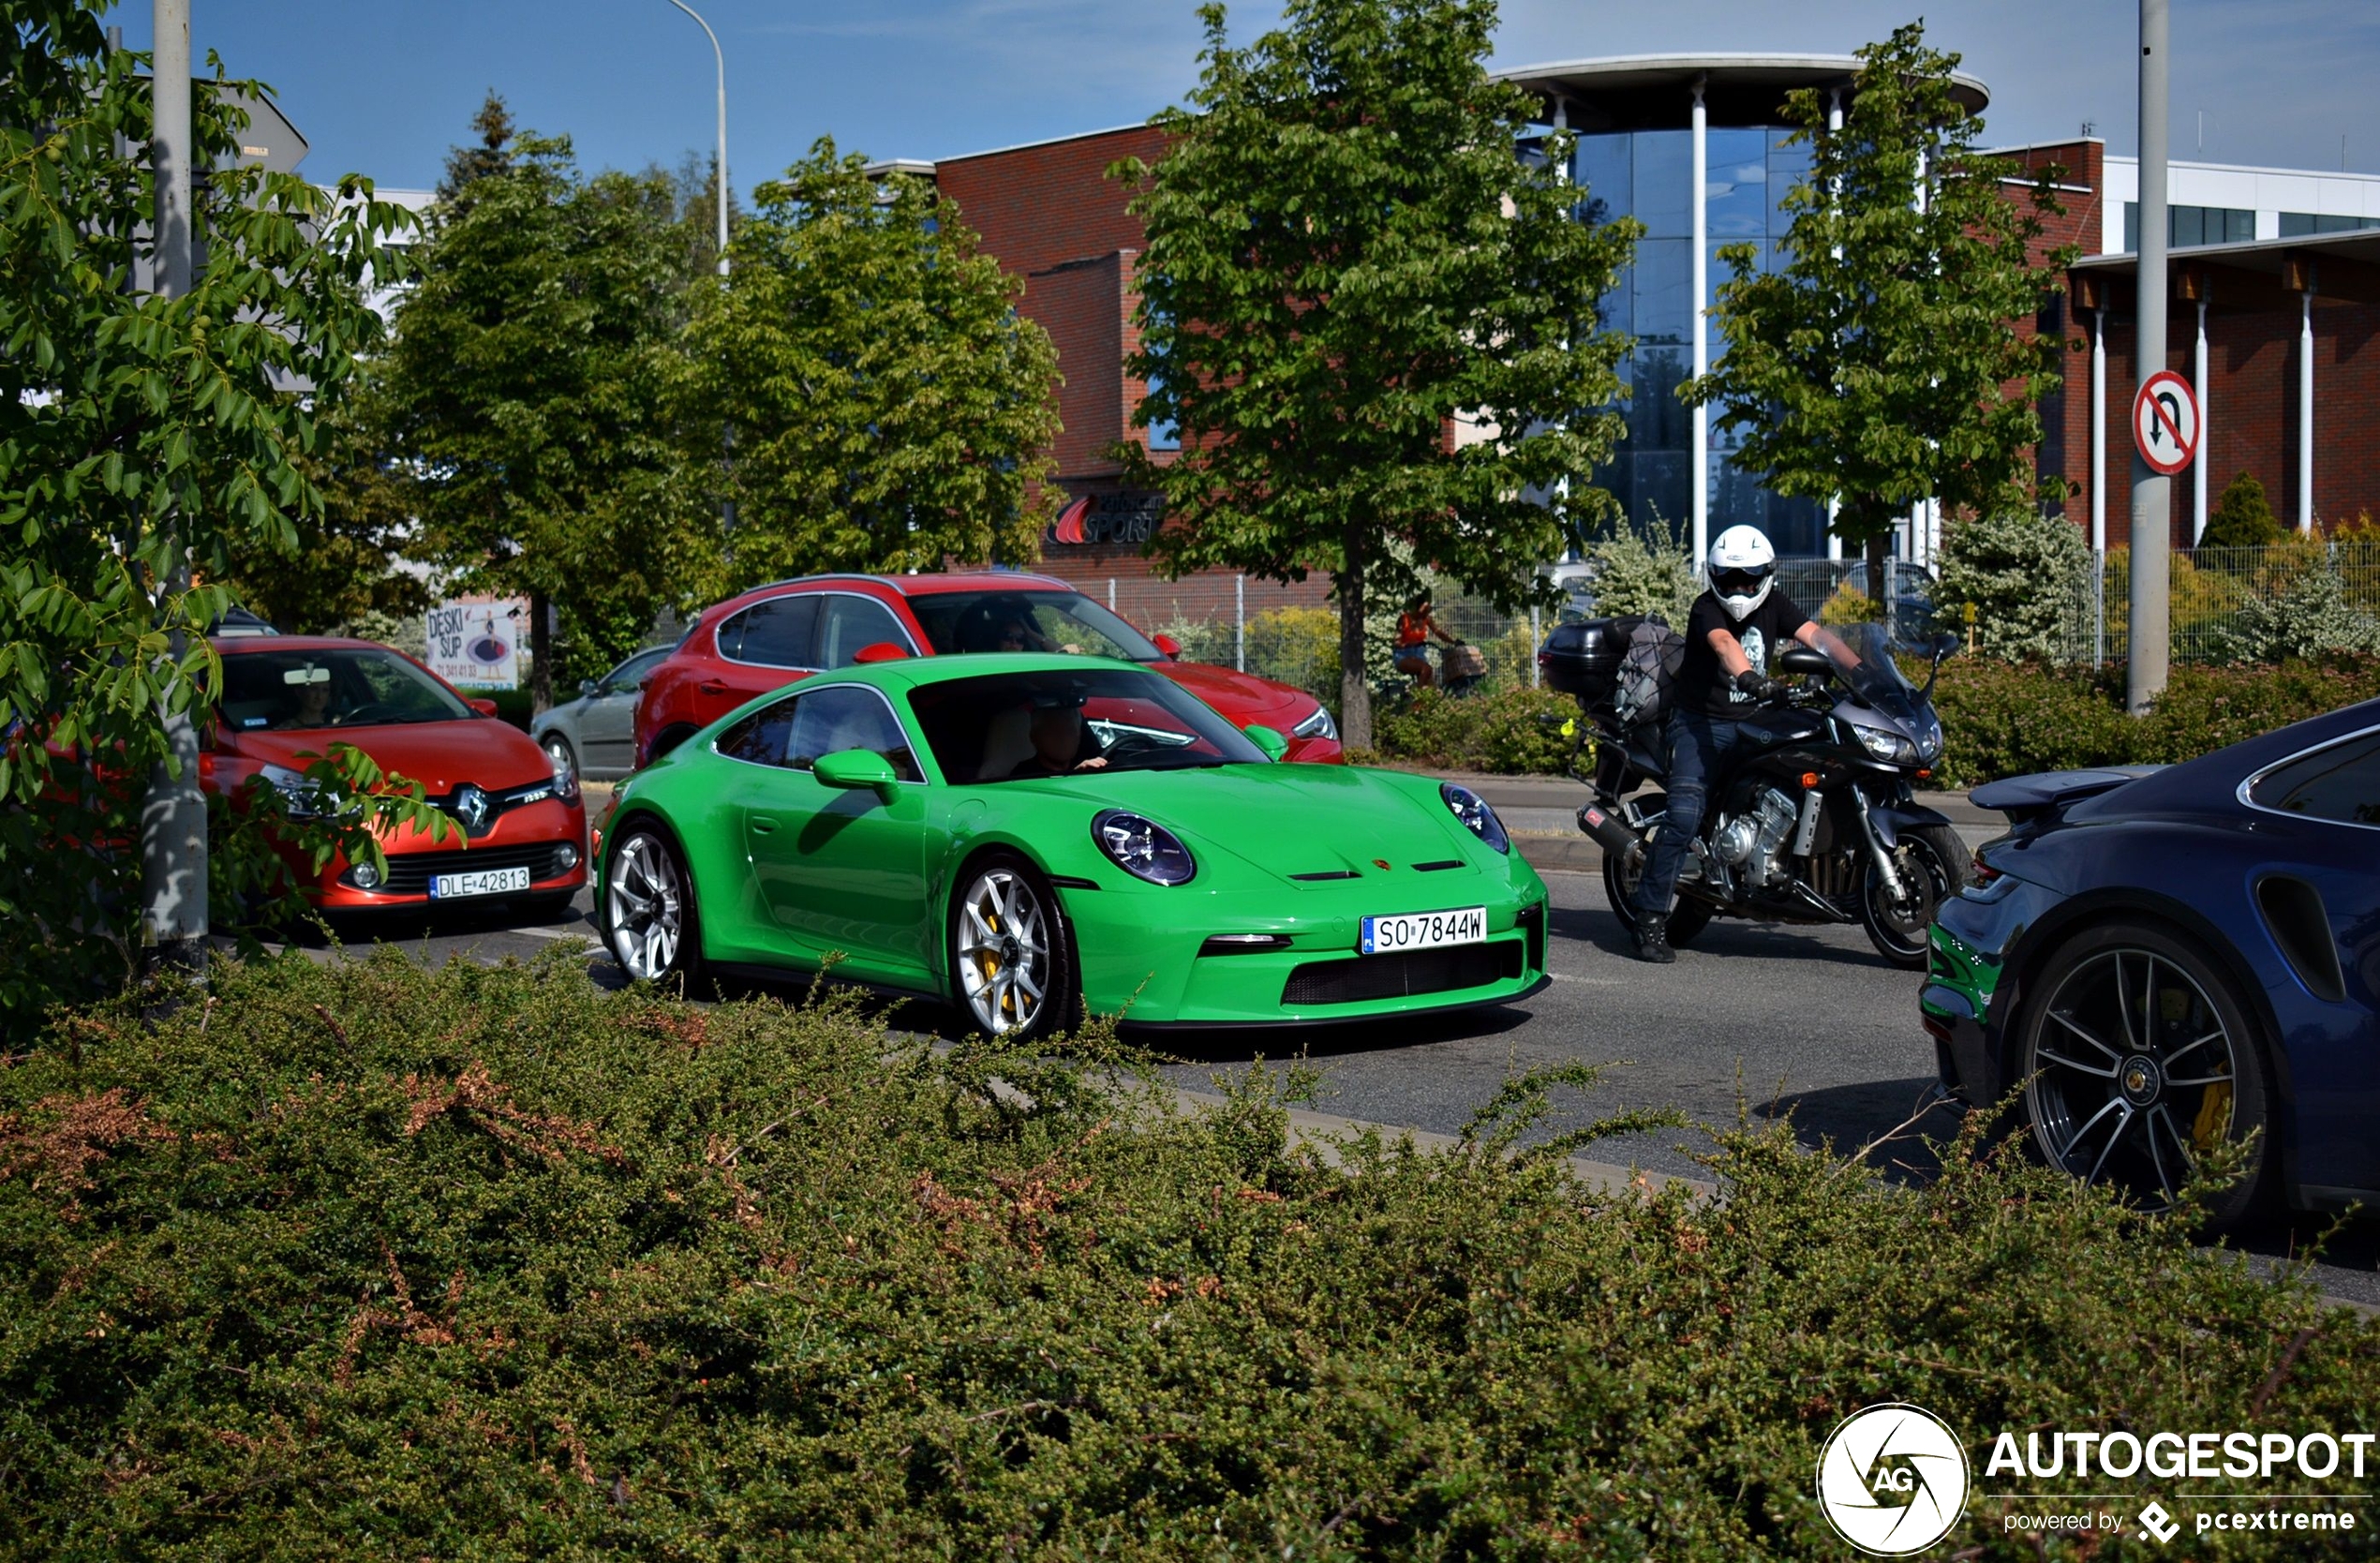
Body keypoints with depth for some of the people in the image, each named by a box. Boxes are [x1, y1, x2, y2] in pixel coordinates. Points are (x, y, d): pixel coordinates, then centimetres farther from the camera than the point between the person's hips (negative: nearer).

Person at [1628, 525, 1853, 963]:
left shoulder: (1774, 605, 5)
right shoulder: (1706, 607, -12)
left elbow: (1816, 636, -7)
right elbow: (1724, 642, -32)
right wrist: (1749, 676, -53)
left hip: (1751, 721, 6)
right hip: (1700, 722, -6)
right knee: (1684, 816, -18)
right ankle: (1650, 919, -15)